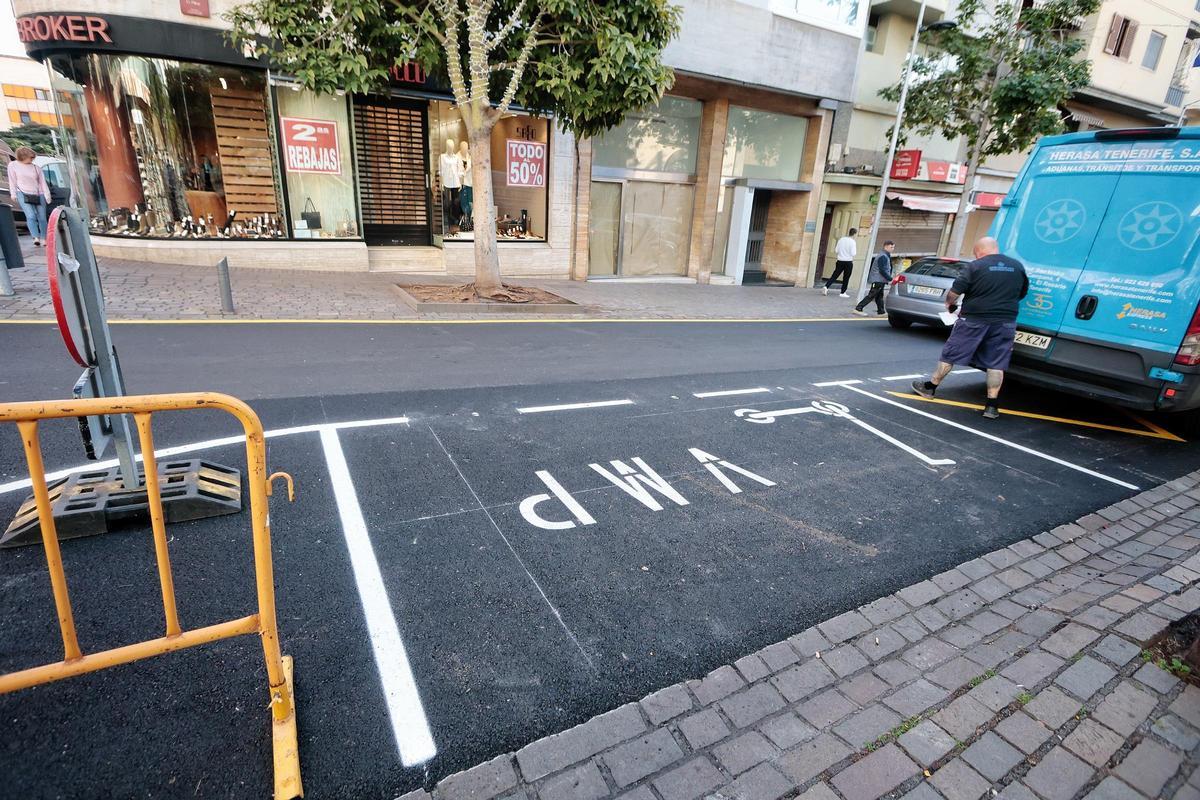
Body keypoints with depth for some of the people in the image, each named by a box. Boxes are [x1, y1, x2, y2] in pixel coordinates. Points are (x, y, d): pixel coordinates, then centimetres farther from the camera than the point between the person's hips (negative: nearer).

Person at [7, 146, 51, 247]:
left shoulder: (36, 168, 9)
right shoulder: (13, 165, 6)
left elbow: (42, 182, 7)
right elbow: (12, 180, 7)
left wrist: (47, 196, -3)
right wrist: (13, 193, 2)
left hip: (39, 195, 2)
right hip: (24, 194, -2)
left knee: (42, 218, 0)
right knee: (31, 216, -17)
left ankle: (44, 238, 10)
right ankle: (36, 238, -26)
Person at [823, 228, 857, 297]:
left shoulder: (841, 239, 2)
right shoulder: (852, 242, -10)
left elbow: (836, 251, 3)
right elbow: (853, 253, -13)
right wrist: (856, 248, 5)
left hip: (840, 261, 3)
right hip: (848, 262, -3)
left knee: (834, 276, 7)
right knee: (846, 278, 7)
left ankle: (826, 287, -9)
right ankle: (843, 293, 12)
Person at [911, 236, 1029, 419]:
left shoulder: (976, 266, -7)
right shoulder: (1018, 266, 9)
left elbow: (955, 291, -11)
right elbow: (1023, 293, 20)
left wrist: (949, 304, 8)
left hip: (974, 319, -4)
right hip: (1005, 322, 4)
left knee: (951, 354, 8)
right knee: (996, 363, 5)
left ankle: (930, 387, 19)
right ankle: (992, 406, 4)